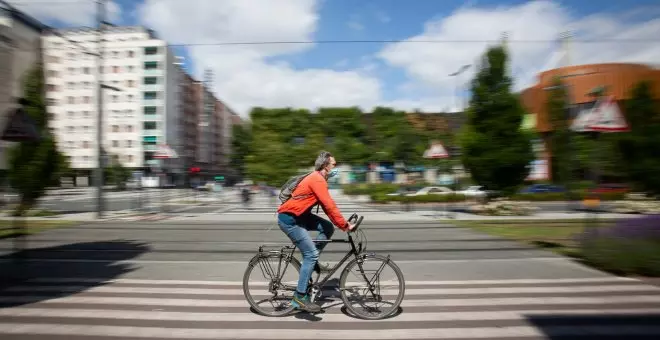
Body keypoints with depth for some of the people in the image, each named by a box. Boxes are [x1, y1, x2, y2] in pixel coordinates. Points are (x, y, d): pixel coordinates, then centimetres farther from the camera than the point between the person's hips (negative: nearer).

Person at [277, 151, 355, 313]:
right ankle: (300, 297, -3)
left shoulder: (318, 179, 12)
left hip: (299, 215, 9)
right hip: (289, 218, -9)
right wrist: (345, 225, -19)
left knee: (328, 228, 1)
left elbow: (327, 206, 14)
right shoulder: (317, 180, -19)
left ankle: (311, 261, 13)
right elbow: (330, 206, -25)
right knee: (311, 254, -10)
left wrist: (342, 224, 8)